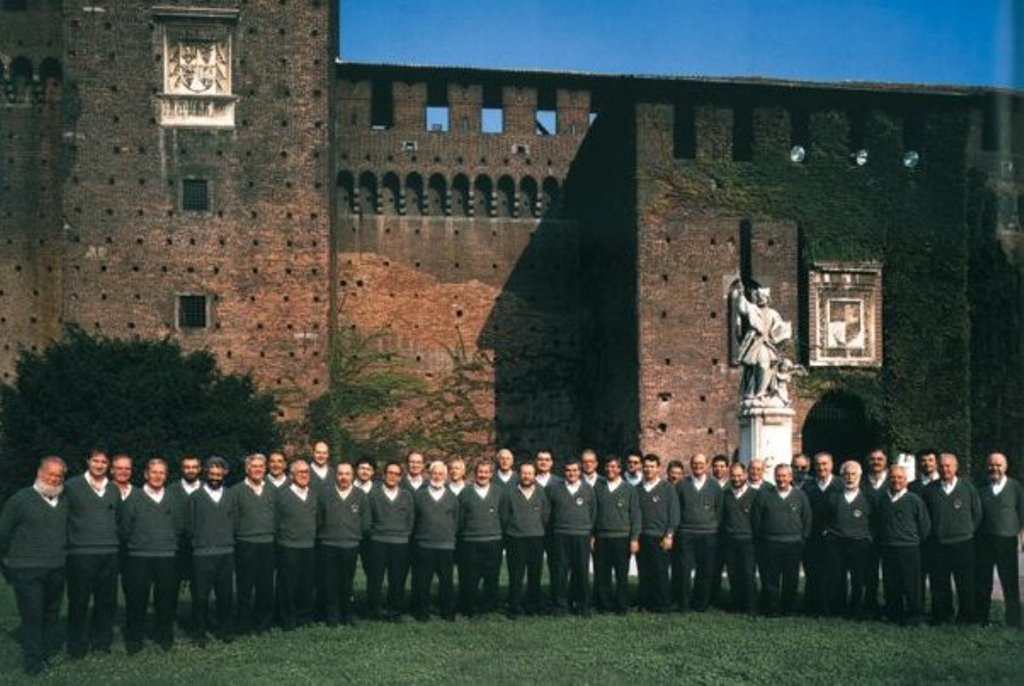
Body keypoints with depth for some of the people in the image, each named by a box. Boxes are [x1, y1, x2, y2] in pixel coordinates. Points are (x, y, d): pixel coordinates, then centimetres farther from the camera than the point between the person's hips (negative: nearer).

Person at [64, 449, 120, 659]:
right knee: (79, 602, 0)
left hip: (109, 554, 4)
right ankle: (77, 646, 11)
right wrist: (70, 539, -4)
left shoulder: (114, 489, 14)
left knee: (107, 601, 6)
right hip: (81, 553, -4)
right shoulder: (72, 486, 0)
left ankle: (102, 641, 19)